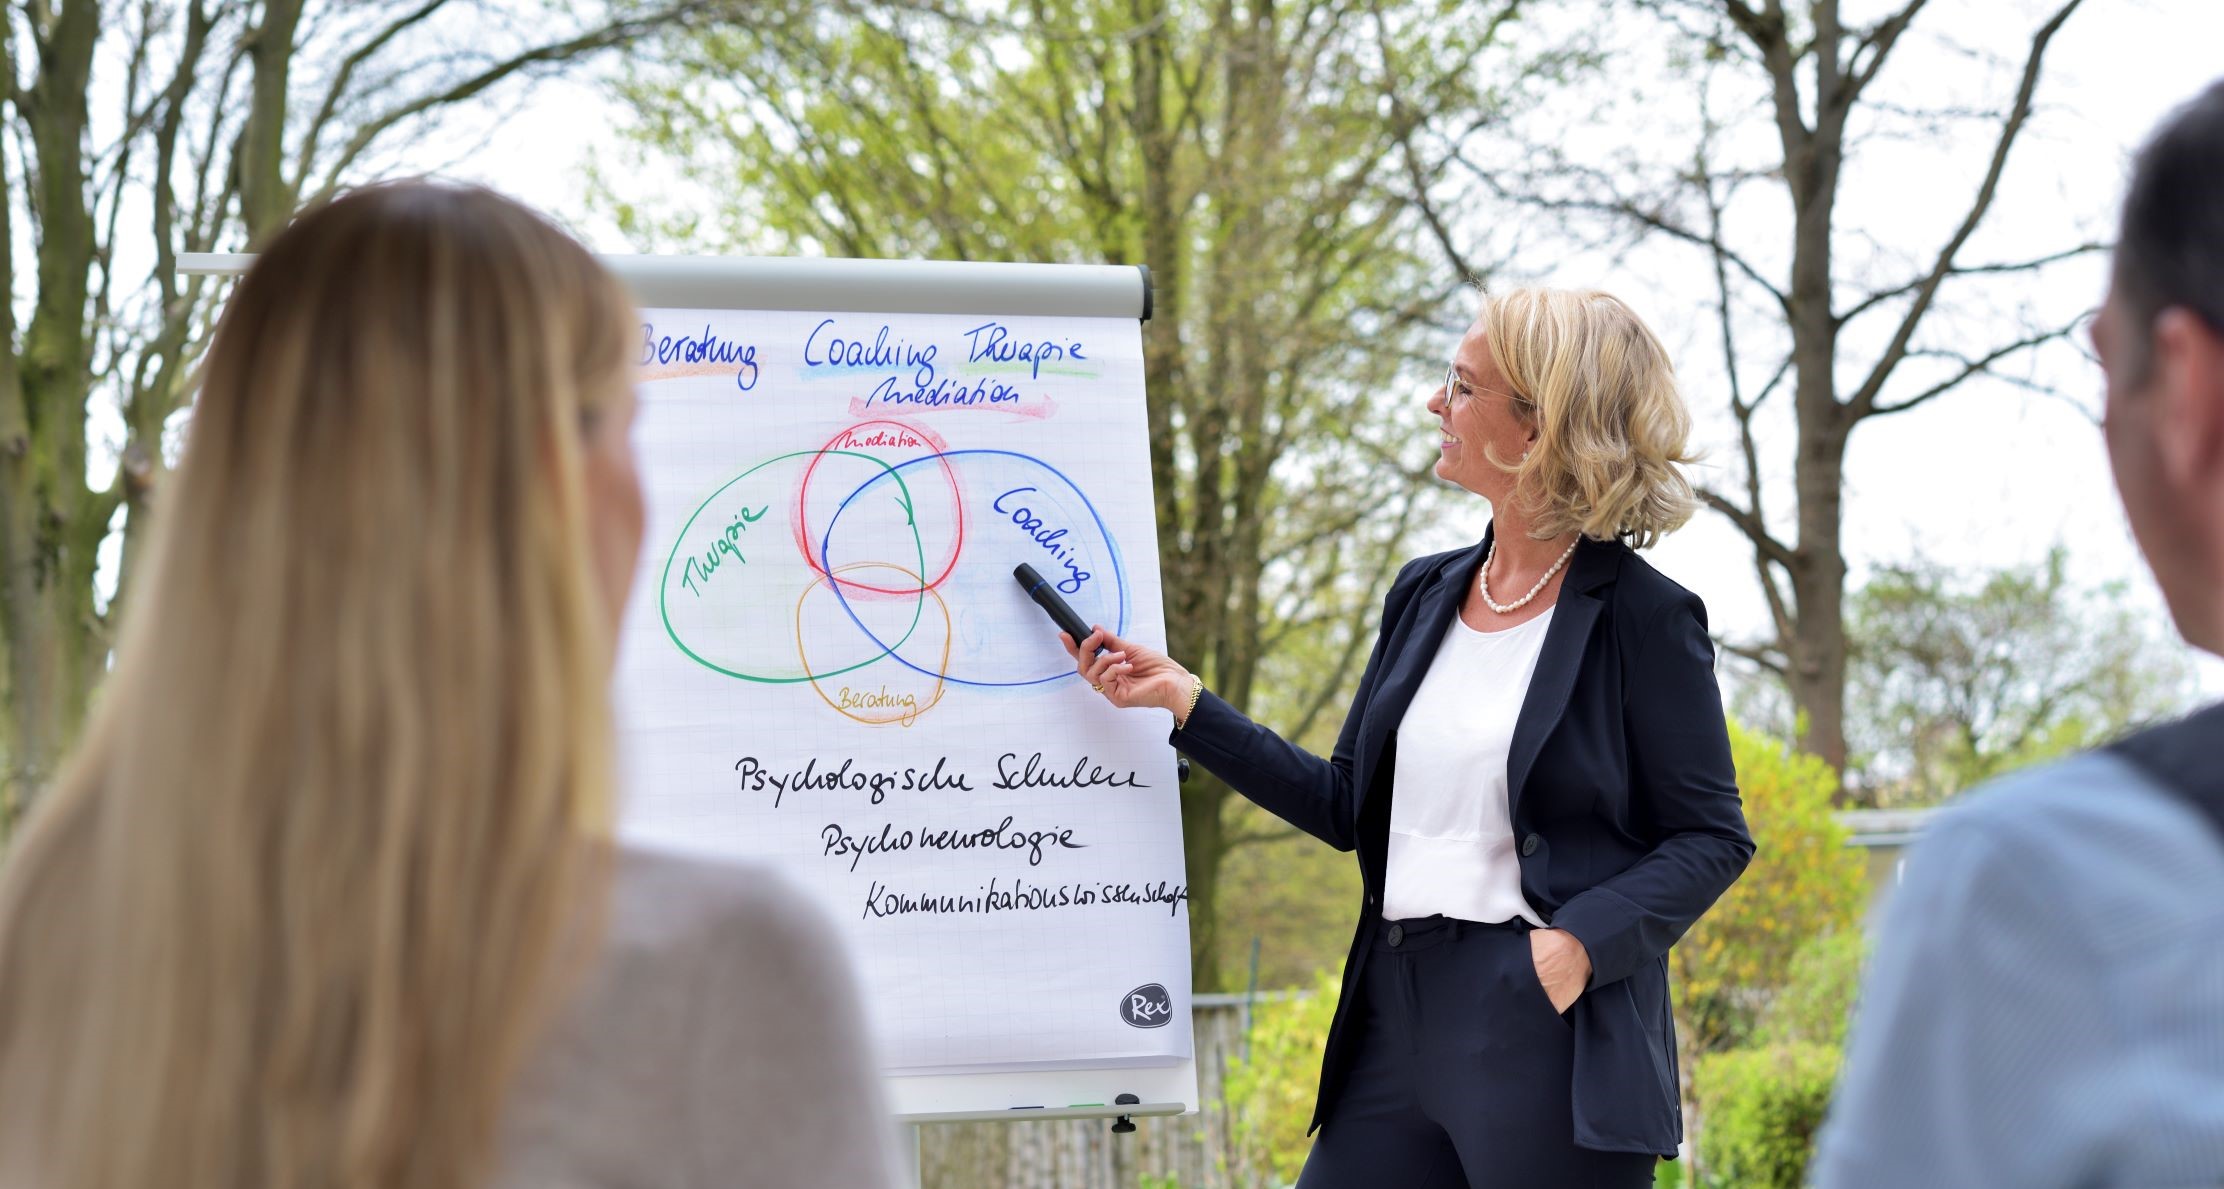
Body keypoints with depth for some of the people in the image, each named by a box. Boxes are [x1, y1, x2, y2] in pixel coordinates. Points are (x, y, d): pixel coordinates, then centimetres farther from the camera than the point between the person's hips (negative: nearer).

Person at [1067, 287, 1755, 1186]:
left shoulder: (1643, 618, -6)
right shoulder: (1423, 596, 13)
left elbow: (1712, 836, -5)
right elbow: (1348, 807, 17)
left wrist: (1582, 943, -19)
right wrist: (1184, 700, 16)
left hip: (1552, 1034, -6)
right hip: (1401, 1016, 6)